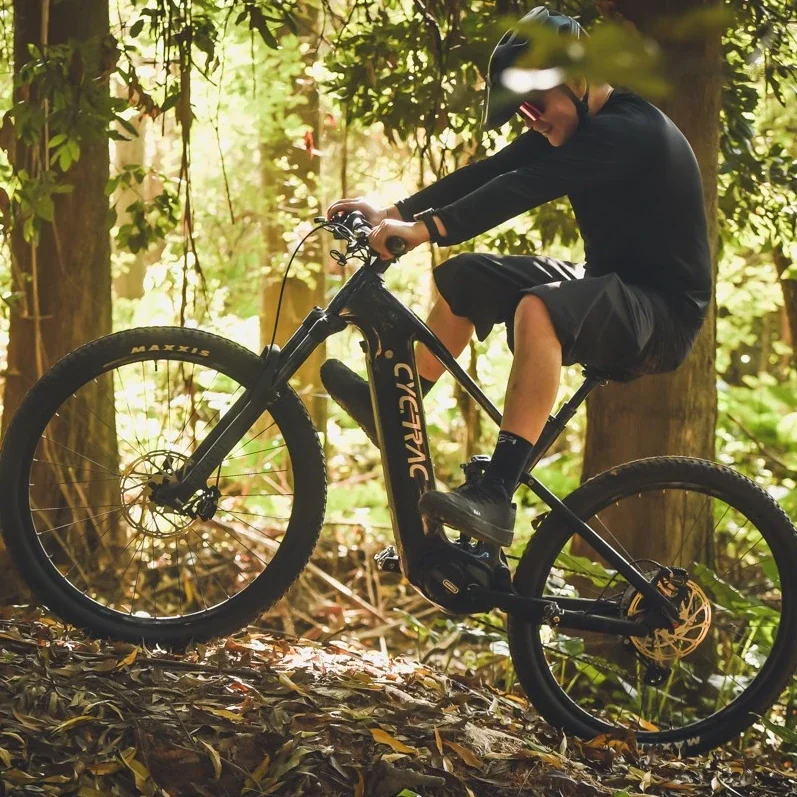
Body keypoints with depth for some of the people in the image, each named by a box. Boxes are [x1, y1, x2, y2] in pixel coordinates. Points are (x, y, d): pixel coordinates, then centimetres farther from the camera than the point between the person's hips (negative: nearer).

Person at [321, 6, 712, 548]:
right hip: (608, 285, 10)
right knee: (465, 277, 11)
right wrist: (394, 213, -13)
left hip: (663, 310, -10)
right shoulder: (571, 126, 6)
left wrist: (426, 230, -42)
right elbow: (487, 174, -2)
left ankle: (496, 499, -41)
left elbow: (524, 187, -34)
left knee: (538, 310, -36)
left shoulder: (631, 131, -23)